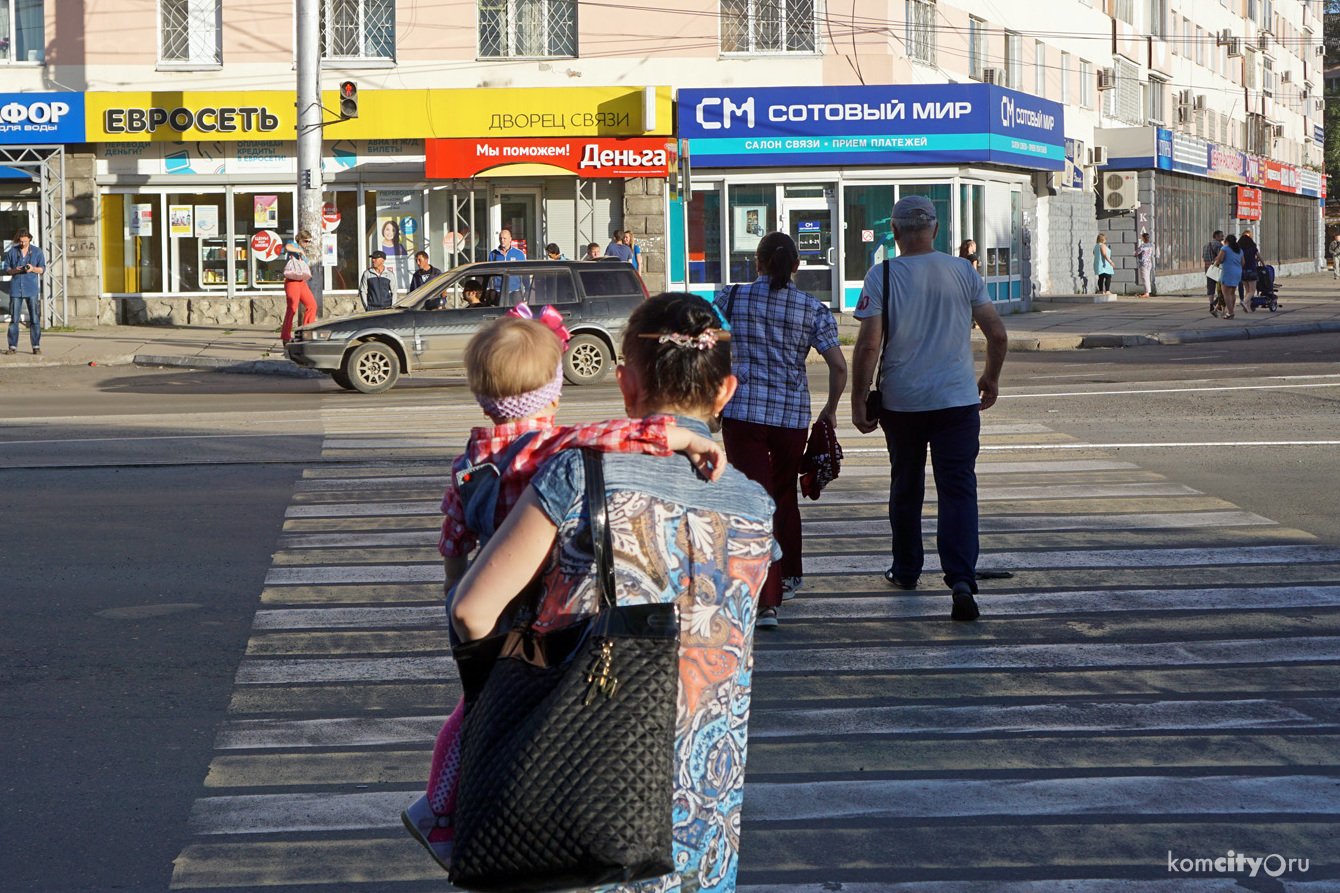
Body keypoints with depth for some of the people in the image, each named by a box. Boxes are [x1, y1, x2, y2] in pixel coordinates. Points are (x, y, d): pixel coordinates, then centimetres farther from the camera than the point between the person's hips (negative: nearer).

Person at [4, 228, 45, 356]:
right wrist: (15, 270, -11)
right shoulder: (12, 252, 9)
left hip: (32, 289, -1)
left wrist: (33, 269, -15)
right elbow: (6, 269, 10)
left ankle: (36, 346, -1)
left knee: (35, 319, -5)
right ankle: (13, 346, 3)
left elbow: (43, 269, 6)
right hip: (16, 289, 1)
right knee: (14, 319, -1)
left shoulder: (37, 251, 7)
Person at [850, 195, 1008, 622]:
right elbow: (998, 335, 3)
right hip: (957, 399, 0)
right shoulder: (963, 271, 0)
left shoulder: (882, 275, -7)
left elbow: (868, 346, -13)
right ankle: (961, 579, -19)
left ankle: (906, 570, 32)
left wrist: (859, 402, -5)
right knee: (958, 490, -3)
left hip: (900, 402, 0)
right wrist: (991, 378, 19)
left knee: (906, 486, 18)